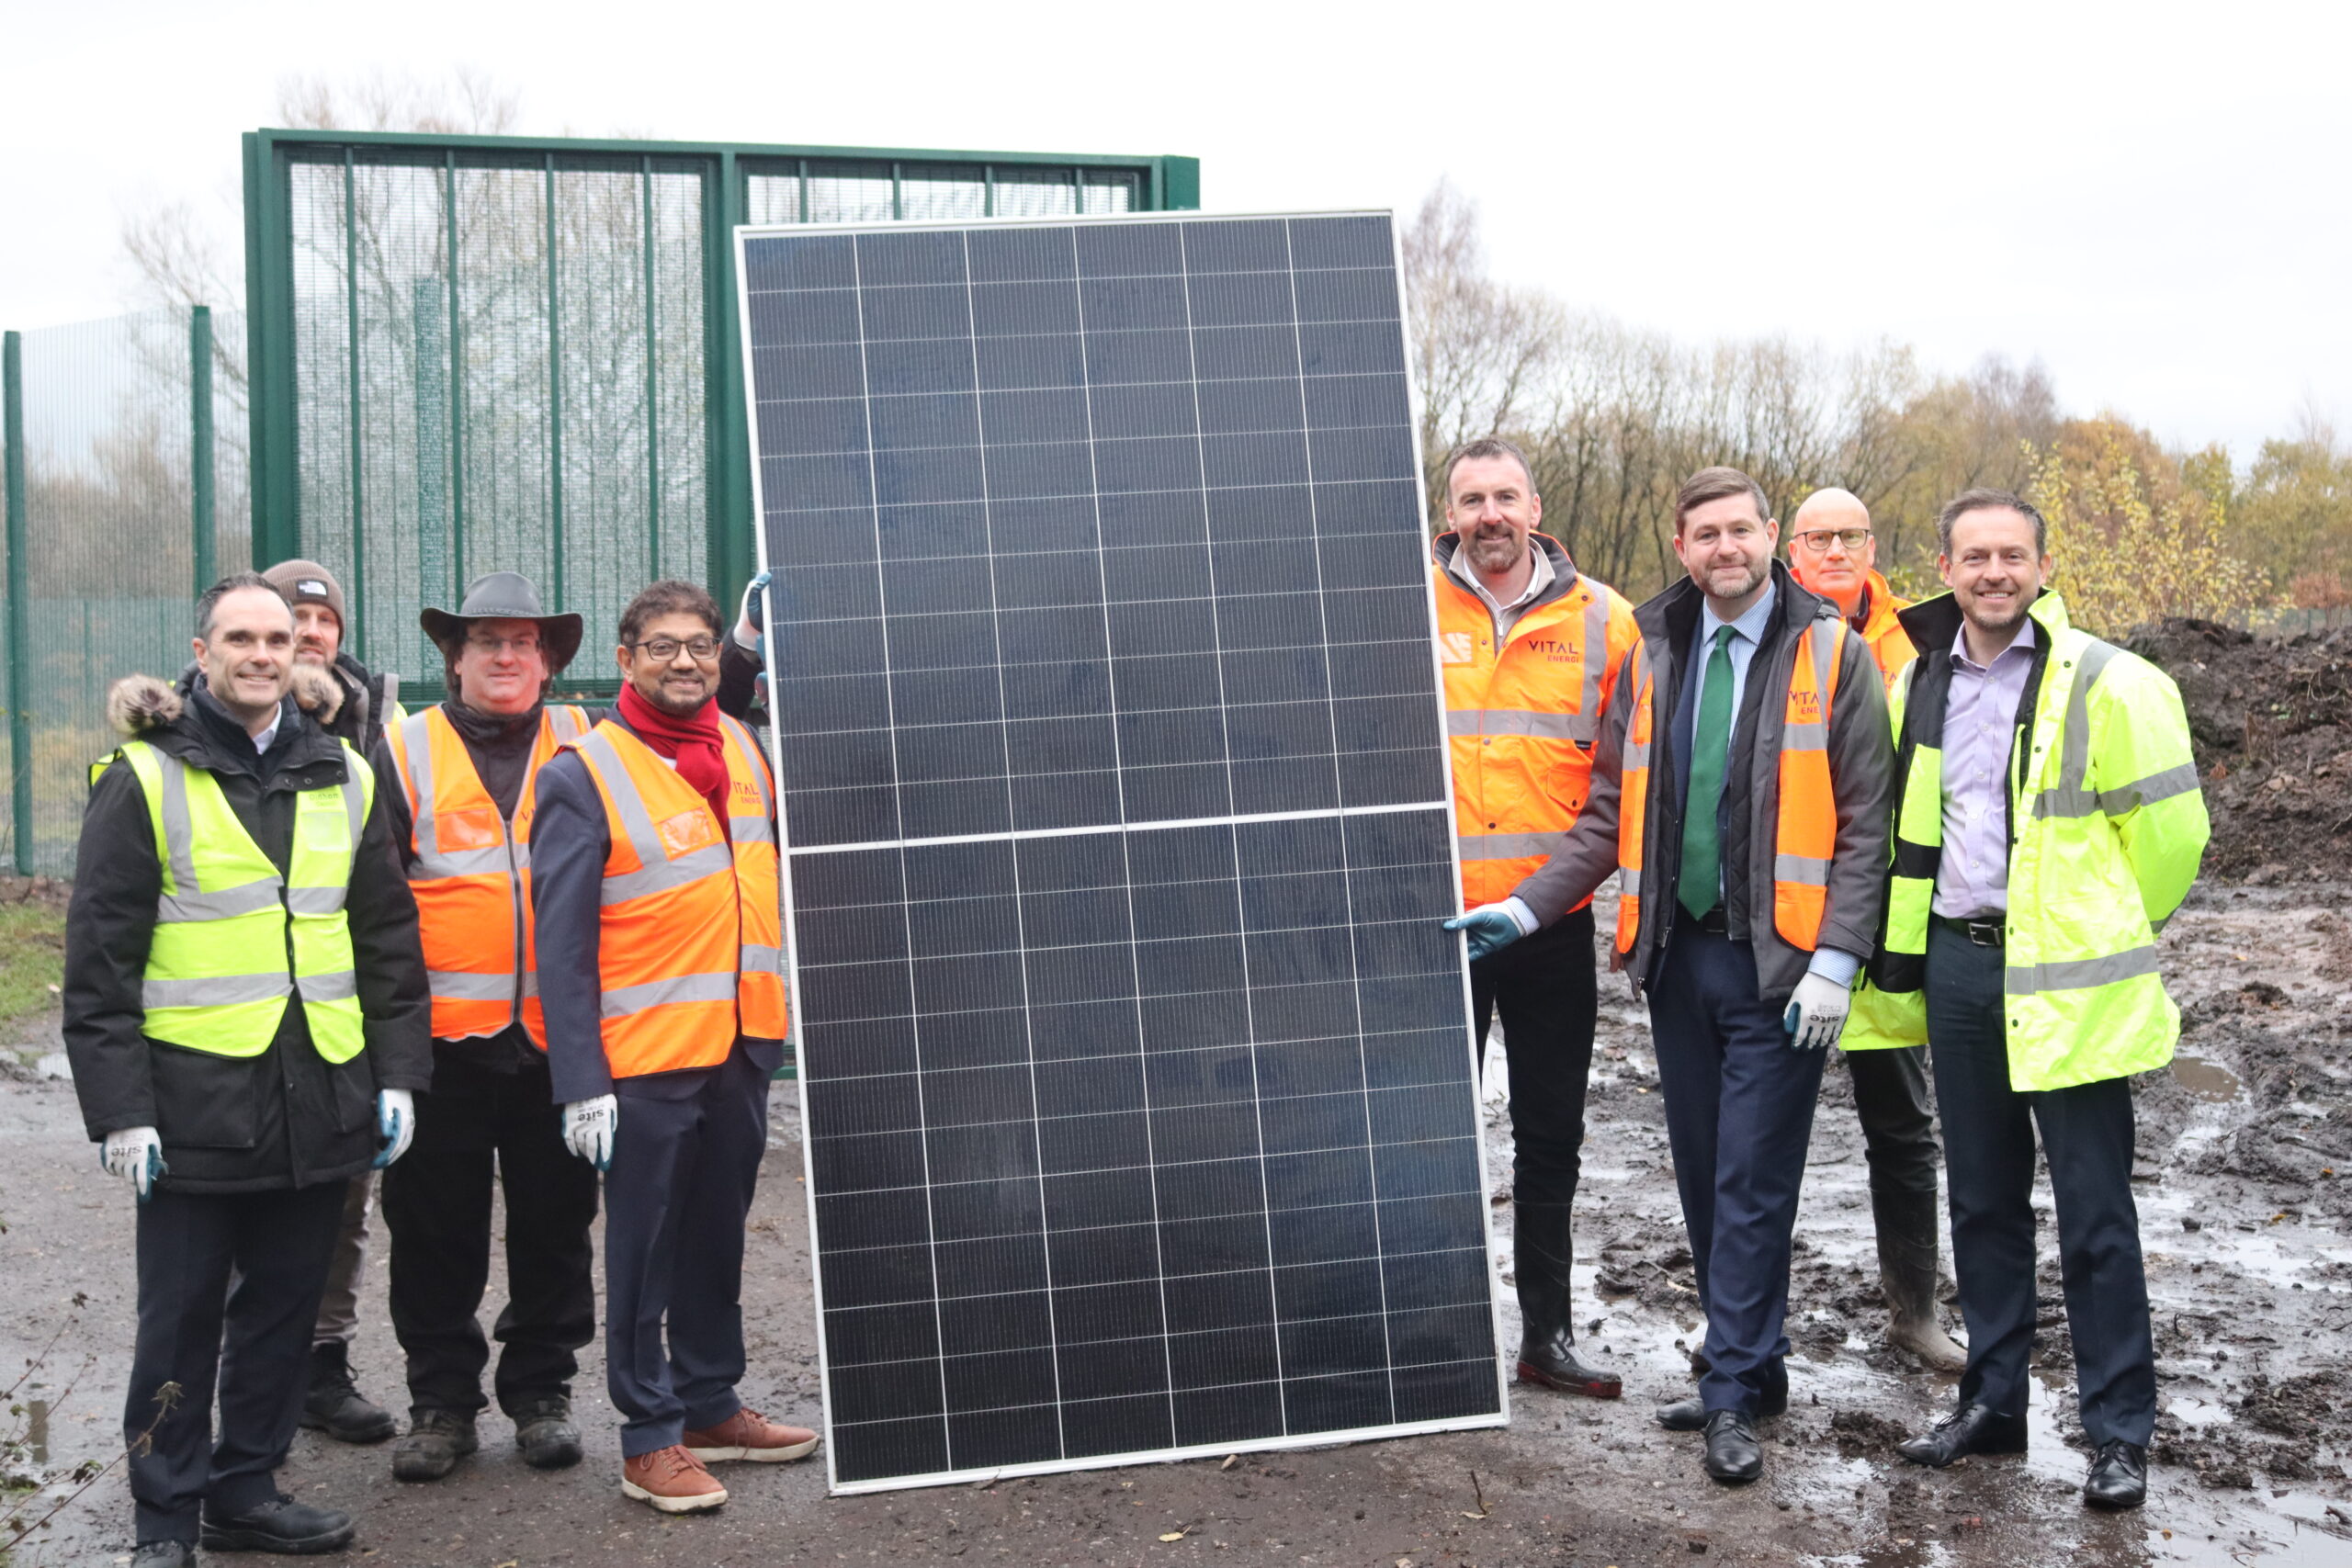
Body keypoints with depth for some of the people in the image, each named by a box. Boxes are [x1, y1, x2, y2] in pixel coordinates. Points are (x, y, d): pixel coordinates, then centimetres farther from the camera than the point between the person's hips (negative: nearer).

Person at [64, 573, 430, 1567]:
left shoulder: (344, 777, 10)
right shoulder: (145, 777, -3)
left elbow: (388, 937, 13)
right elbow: (99, 955, -5)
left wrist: (397, 1074, 8)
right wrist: (120, 1106, -10)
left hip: (320, 1101, 4)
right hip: (195, 1099, -4)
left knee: (283, 1308, 13)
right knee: (182, 1318, 5)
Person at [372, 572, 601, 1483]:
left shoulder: (585, 746, 8)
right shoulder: (405, 753, 4)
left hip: (558, 1035, 1)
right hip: (443, 1036, -1)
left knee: (553, 1223, 9)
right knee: (437, 1229, 6)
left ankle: (542, 1392, 23)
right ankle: (441, 1401, 20)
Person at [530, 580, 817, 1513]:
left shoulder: (742, 747, 7)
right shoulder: (583, 774, -9)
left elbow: (773, 870, 20)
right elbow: (561, 943, -12)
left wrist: (778, 1019, 11)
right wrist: (581, 1083, -16)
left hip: (742, 1047, 6)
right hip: (645, 1059, -6)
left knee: (717, 1239, 17)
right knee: (645, 1253, 4)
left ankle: (711, 1406, 30)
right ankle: (650, 1440, 14)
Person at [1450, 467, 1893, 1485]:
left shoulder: (1831, 655, -3)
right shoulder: (1652, 655, 9)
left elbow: (1865, 822, -5)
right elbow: (1615, 812, 11)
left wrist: (1835, 960, -13)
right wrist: (1527, 906, 1)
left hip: (1779, 962, -5)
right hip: (1677, 952, 5)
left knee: (1752, 1183, -2)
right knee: (1703, 1178, 12)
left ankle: (1734, 1394, 7)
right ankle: (1749, 1365, 26)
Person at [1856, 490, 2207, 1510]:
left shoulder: (2105, 683, -9)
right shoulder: (1921, 681, 9)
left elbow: (2168, 829, -5)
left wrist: (2111, 933, 5)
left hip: (2065, 977, -5)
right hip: (1955, 966, 6)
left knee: (2094, 1213, 1)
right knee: (1982, 1200, 15)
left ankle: (2118, 1432, 13)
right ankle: (1992, 1403, 27)